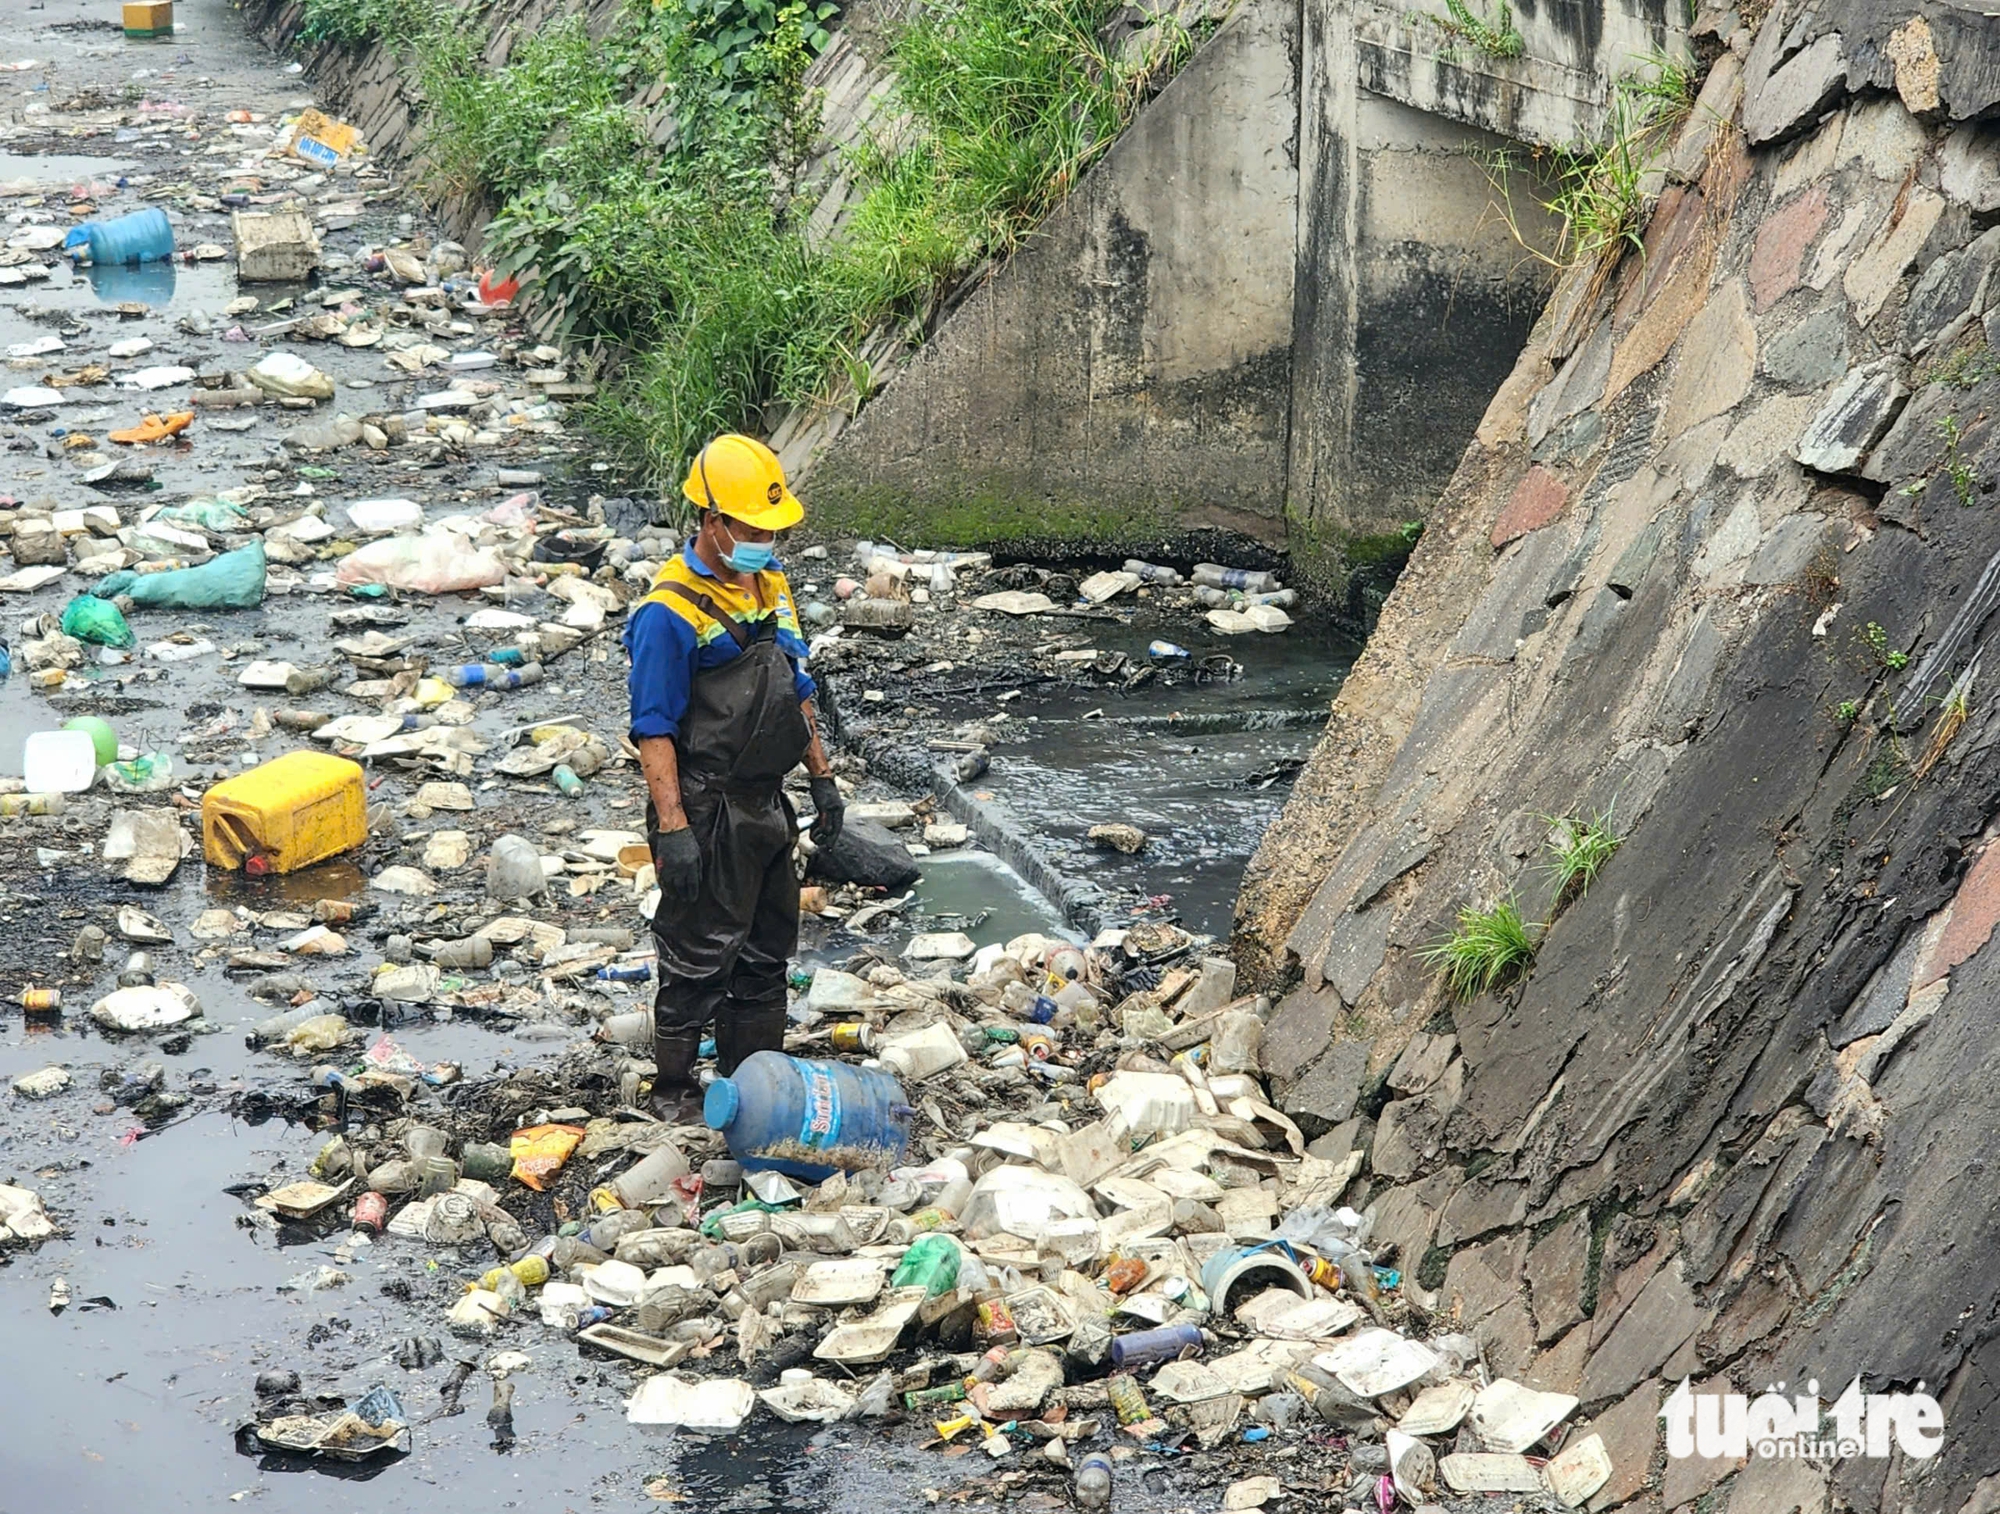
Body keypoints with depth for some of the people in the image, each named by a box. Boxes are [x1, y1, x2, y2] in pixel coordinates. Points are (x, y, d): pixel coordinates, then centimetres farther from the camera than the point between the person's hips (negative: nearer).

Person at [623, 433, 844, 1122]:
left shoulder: (770, 584, 8)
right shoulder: (671, 612, -18)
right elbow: (654, 729, -19)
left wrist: (821, 776, 17)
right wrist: (672, 828, -23)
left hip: (766, 805, 8)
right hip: (707, 813, -8)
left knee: (766, 952, 16)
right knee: (698, 959, 1)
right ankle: (674, 1093, 14)